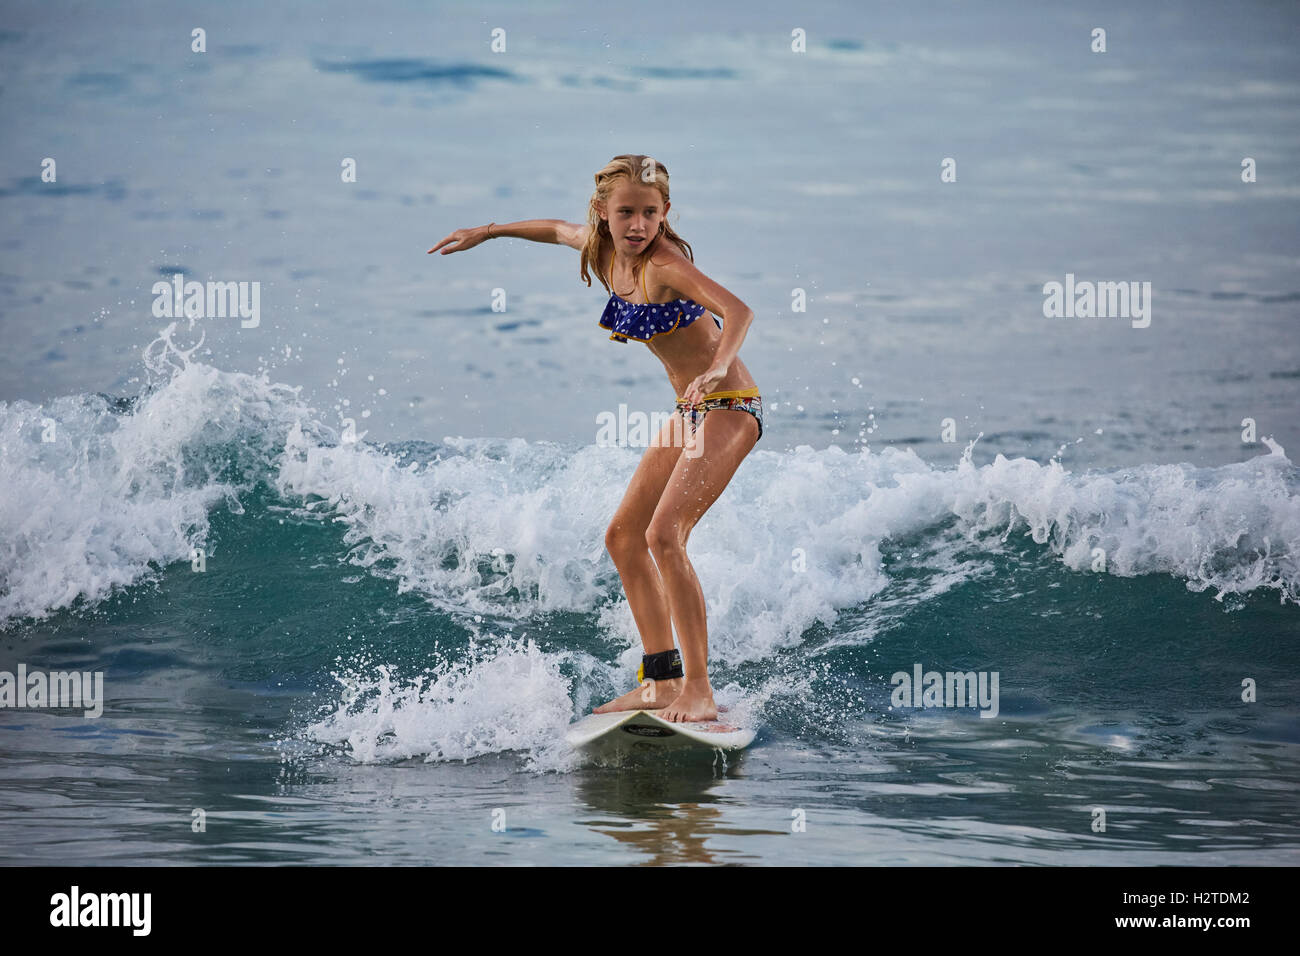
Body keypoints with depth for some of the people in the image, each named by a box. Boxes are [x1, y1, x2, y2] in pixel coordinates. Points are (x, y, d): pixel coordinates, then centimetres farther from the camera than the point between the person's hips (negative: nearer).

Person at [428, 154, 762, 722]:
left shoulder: (664, 265, -21)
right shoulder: (604, 253, 4)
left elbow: (737, 310, -36)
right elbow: (559, 229, 28)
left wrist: (717, 367, -54)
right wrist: (487, 232, 36)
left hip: (728, 407, -10)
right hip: (690, 413, 10)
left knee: (664, 534, -22)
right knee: (623, 536, 10)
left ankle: (699, 689, -19)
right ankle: (661, 681, 13)